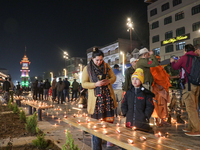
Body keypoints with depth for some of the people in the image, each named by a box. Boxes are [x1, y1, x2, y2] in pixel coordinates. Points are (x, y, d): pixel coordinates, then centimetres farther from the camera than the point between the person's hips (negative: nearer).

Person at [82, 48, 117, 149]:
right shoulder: (87, 69, -2)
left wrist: (108, 81, -11)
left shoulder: (106, 66, 6)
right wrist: (95, 84, -19)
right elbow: (84, 84, -4)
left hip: (108, 97, 3)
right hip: (96, 98, -2)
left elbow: (113, 77, 12)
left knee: (109, 119, 5)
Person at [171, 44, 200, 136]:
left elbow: (175, 67, 9)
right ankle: (191, 127, 20)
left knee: (190, 107, -7)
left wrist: (172, 61, 29)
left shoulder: (184, 57, -3)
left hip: (189, 84, -7)